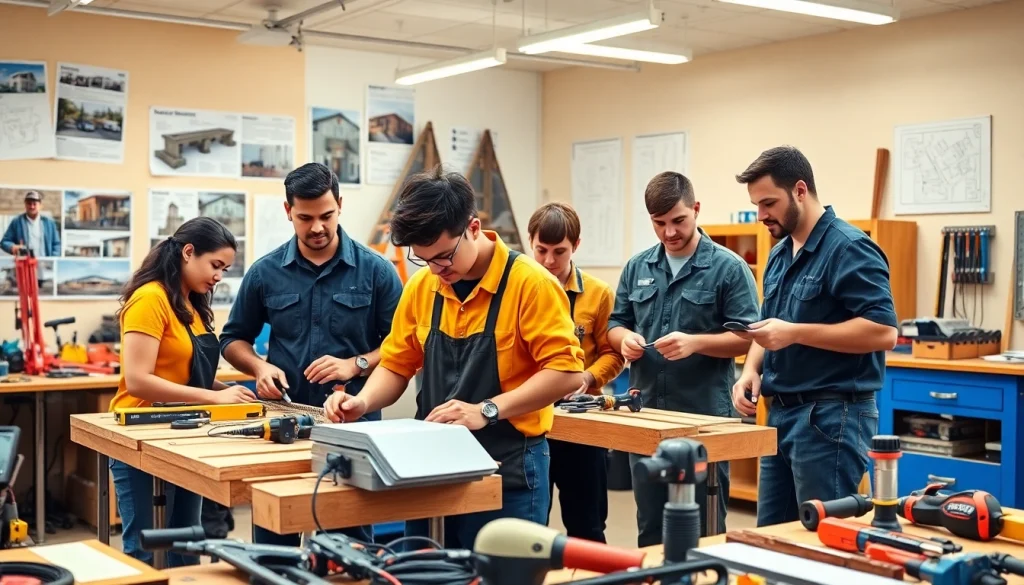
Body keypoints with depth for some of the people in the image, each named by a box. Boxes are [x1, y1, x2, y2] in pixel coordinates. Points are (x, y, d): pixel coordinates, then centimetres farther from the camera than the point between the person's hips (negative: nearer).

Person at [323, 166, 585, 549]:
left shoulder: (530, 283, -13)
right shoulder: (421, 286, 5)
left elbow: (567, 371, -17)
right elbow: (396, 364, 12)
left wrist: (487, 410, -23)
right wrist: (364, 402, -8)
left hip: (508, 473, -5)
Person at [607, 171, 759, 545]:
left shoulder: (728, 268, -5)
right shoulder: (637, 267, 10)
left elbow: (748, 336, -8)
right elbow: (616, 324, 16)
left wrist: (695, 343, -23)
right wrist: (625, 338, -8)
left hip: (705, 416, -5)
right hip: (645, 415, 5)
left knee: (703, 529, 5)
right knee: (650, 526, 14)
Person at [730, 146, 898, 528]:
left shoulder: (849, 248, -14)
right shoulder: (780, 254, 14)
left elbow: (883, 331, -22)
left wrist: (795, 333, -22)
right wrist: (751, 370, 4)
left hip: (832, 417, -9)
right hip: (782, 414, 9)